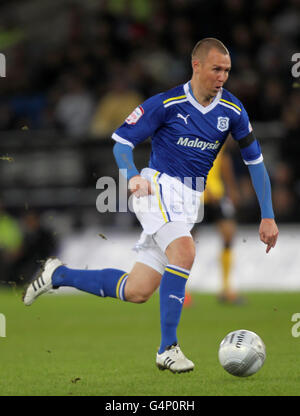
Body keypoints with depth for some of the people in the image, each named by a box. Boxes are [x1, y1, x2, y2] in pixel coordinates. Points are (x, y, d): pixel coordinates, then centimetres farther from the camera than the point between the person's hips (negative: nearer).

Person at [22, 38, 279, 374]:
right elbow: (121, 140, -4)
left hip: (188, 201, 6)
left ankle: (59, 275, 22)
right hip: (158, 185, -5)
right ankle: (167, 349, -29)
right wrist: (133, 176, -24)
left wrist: (267, 216, 7)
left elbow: (255, 160, 11)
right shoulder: (167, 103, -8)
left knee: (137, 292, 2)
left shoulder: (231, 110, 4)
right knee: (184, 251, -33)